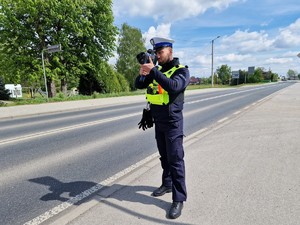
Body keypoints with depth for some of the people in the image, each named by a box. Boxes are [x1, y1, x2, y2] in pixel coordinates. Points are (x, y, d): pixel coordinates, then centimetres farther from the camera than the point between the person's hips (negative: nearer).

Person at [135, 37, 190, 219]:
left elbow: (174, 86, -29)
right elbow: (139, 85, 6)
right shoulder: (157, 70, 10)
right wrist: (142, 73, -14)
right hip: (158, 122, 6)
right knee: (164, 157, 17)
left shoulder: (182, 70, -8)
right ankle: (167, 184, 35)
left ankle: (179, 199, 5)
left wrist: (153, 71, -30)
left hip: (172, 122, -6)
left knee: (175, 160, -3)